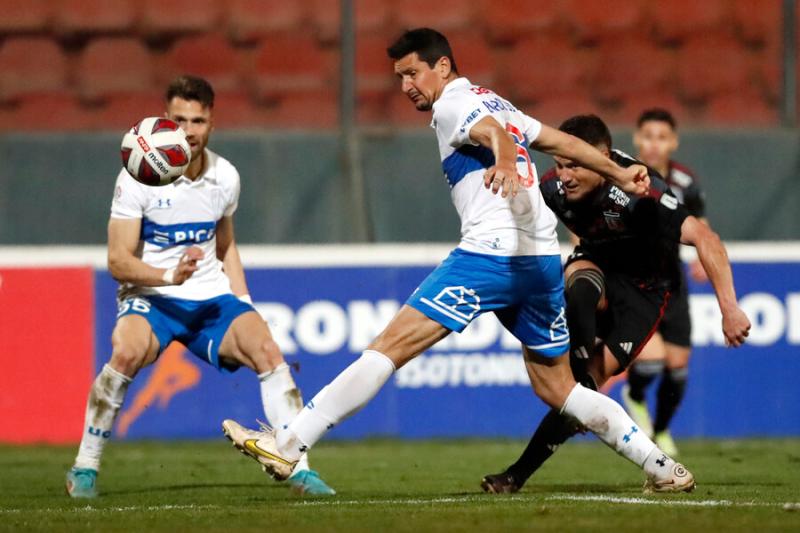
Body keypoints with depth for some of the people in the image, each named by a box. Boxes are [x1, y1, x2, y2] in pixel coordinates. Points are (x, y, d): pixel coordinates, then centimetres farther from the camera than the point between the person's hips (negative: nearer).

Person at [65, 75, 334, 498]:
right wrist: (169, 276, -33)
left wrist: (243, 304, 8)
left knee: (267, 349, -20)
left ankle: (298, 469, -13)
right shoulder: (138, 177, -12)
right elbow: (118, 260, -16)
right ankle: (85, 467, -17)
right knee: (126, 353, -33)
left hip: (213, 297, 4)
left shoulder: (225, 177, 2)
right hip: (151, 296, -4)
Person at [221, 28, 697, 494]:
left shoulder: (452, 104, -2)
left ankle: (288, 444, -16)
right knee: (557, 388, 19)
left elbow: (496, 134, -22)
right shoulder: (493, 102, 23)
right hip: (544, 260, 8)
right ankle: (662, 467, 16)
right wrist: (618, 174, 39)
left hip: (492, 252, -8)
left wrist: (505, 164, -43)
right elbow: (564, 142, 28)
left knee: (391, 347, -11)